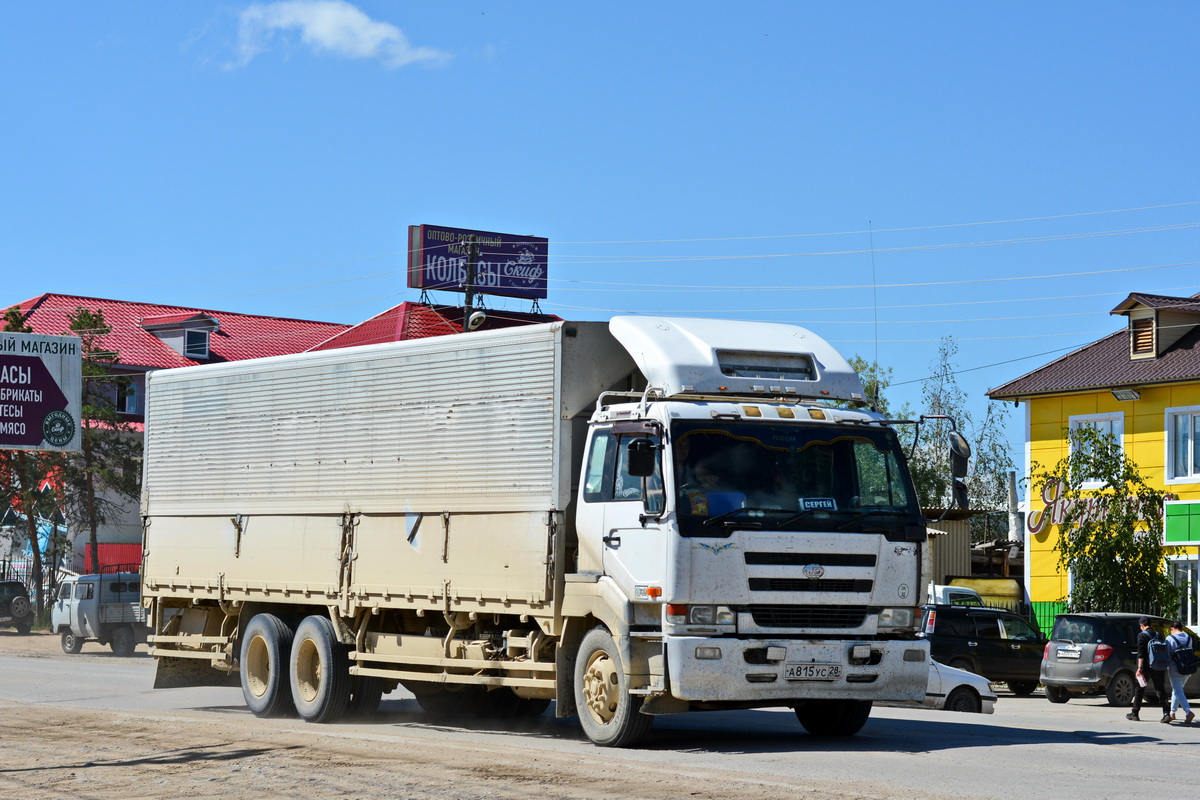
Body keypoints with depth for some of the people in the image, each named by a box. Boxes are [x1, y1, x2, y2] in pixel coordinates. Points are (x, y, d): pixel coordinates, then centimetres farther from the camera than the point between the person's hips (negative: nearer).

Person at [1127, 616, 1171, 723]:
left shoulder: (1142, 635, -7)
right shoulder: (1158, 635, 10)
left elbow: (1141, 653, -14)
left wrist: (1139, 668, -16)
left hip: (1146, 667, -4)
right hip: (1159, 668, 4)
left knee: (1140, 690, 9)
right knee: (1161, 690, 1)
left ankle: (1134, 713, 18)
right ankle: (1167, 713, -13)